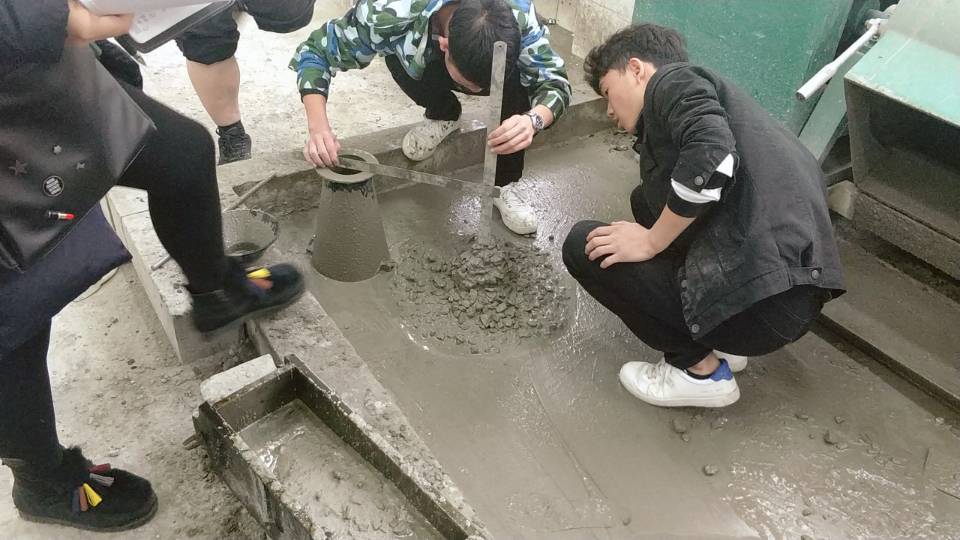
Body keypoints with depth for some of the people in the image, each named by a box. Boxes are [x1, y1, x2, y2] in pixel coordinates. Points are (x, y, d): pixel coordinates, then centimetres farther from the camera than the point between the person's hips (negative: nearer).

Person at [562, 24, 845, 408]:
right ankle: (718, 339, 19)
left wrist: (650, 242, -10)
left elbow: (712, 157, -22)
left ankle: (700, 369, 7)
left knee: (584, 246, 1)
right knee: (648, 200, 23)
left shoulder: (672, 80, -1)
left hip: (762, 299, -9)